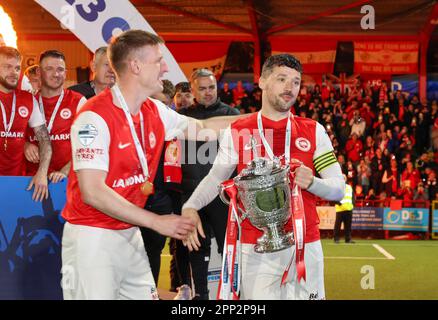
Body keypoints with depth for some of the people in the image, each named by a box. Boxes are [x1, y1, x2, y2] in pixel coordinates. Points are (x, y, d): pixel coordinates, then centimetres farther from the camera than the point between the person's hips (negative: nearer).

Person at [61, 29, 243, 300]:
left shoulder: (155, 112, 4)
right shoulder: (95, 116, -18)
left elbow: (202, 128, 21)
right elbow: (93, 192, -22)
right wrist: (156, 222, -18)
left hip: (130, 233, 7)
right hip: (92, 237, -7)